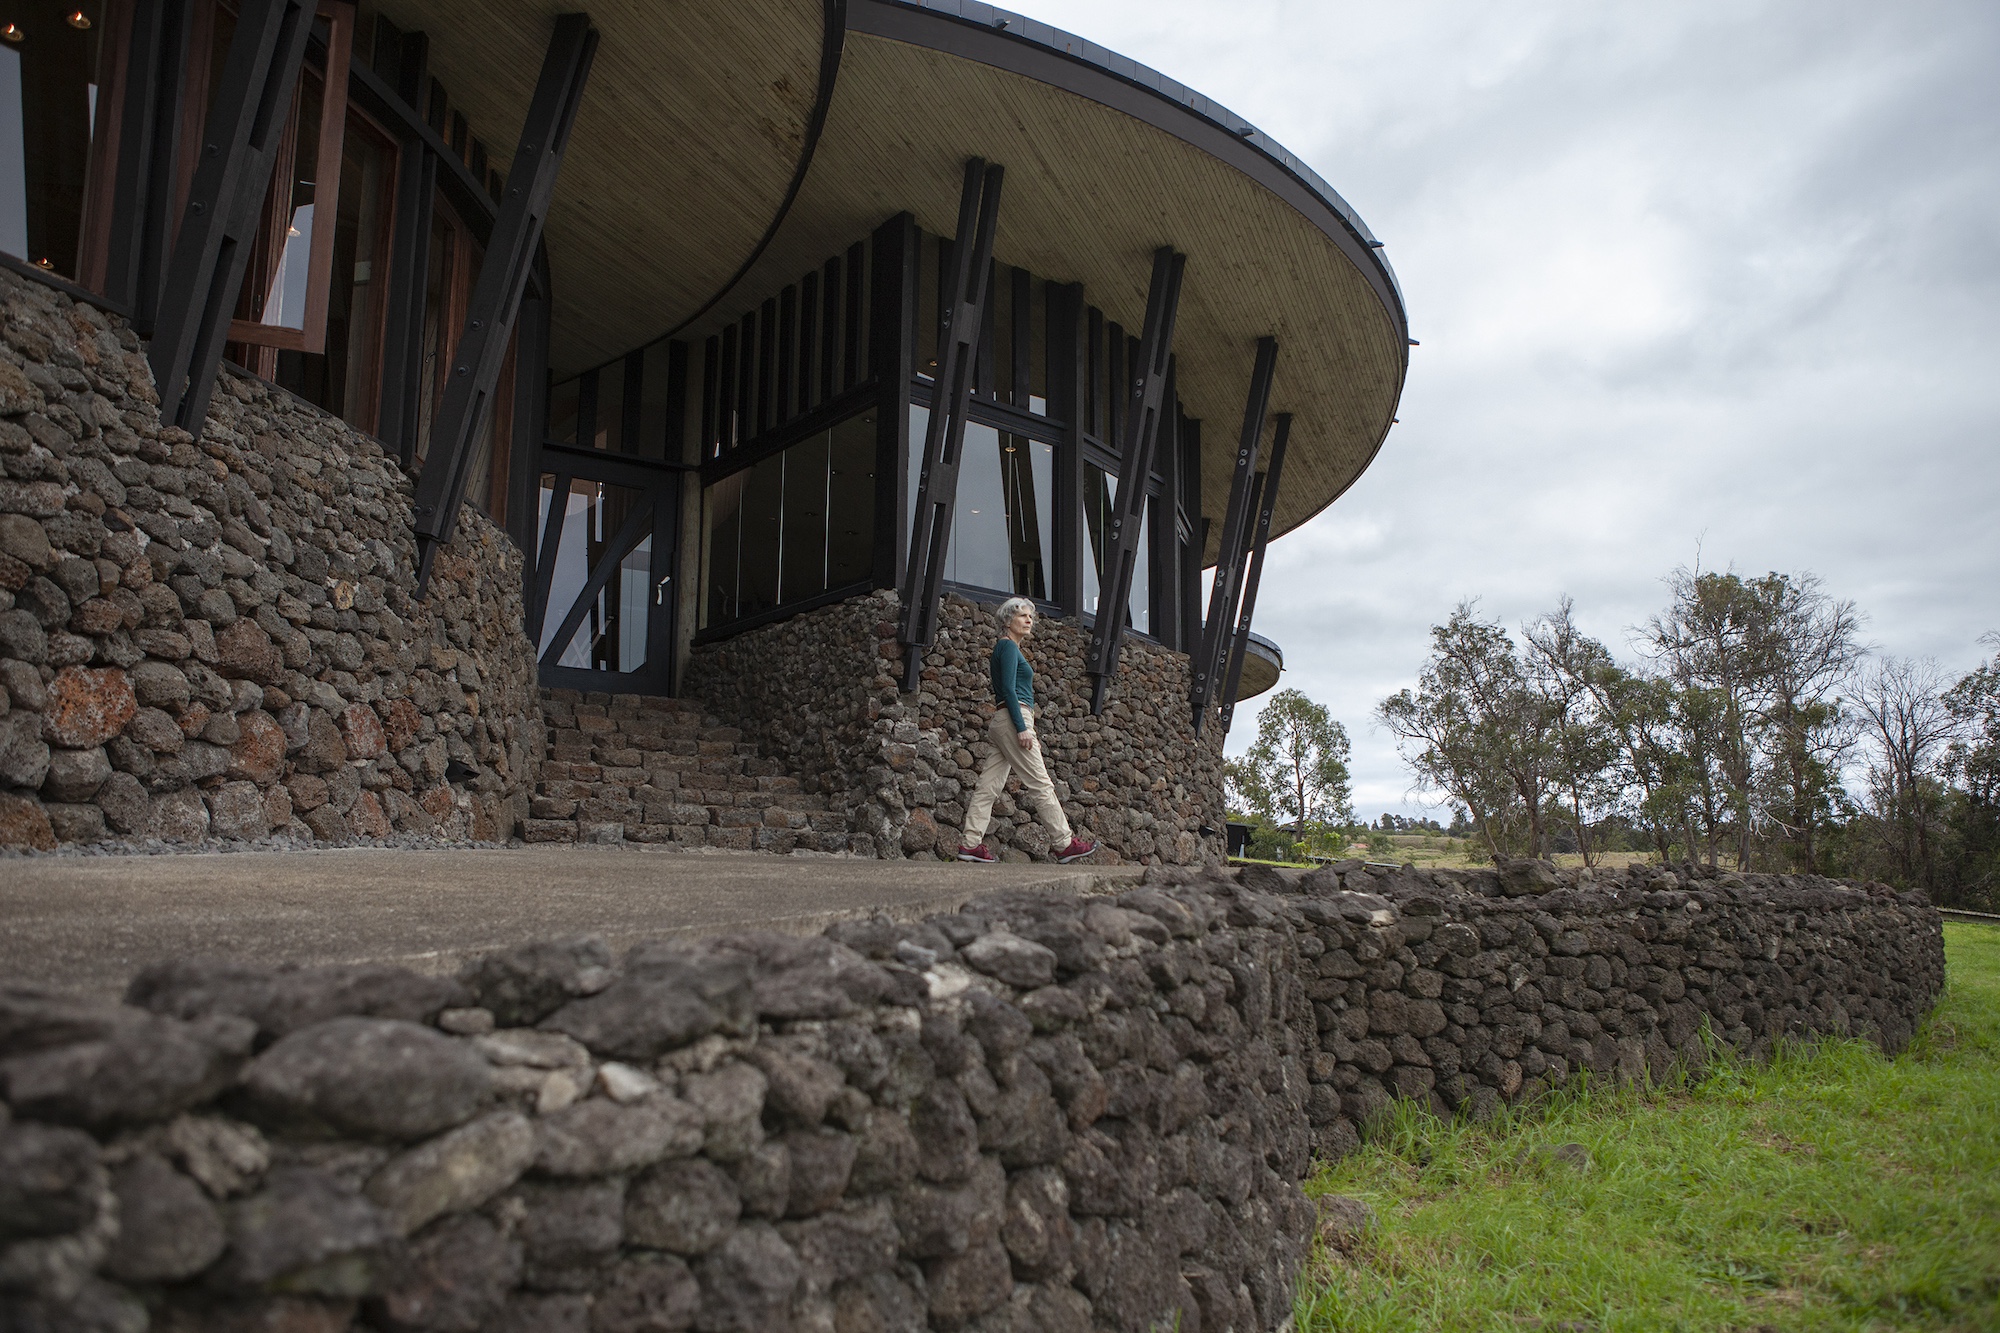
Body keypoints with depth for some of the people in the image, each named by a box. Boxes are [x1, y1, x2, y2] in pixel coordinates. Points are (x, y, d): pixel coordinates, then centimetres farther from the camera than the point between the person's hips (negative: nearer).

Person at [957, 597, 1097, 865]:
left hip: (1003, 722, 10)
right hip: (1013, 718, -10)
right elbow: (1008, 689, -17)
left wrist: (1025, 728, 23)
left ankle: (971, 844, 2)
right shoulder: (1008, 645, -7)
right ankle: (1065, 843, -1)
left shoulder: (1012, 648, 22)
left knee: (990, 785, 4)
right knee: (1040, 784, -5)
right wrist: (1022, 727, -22)